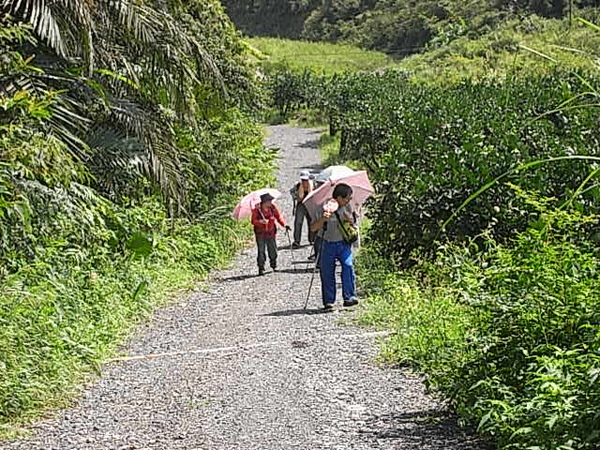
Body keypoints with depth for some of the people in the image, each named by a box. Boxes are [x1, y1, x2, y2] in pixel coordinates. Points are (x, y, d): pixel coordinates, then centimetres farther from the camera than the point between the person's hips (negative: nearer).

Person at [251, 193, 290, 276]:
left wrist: (284, 224, -12)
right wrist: (260, 222, -31)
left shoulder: (273, 208, -1)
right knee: (261, 251, -3)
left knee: (273, 250, 3)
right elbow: (253, 221, -12)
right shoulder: (257, 209, -10)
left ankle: (274, 265, 23)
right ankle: (261, 268, 5)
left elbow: (279, 217, 3)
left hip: (271, 233, 3)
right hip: (260, 234, -3)